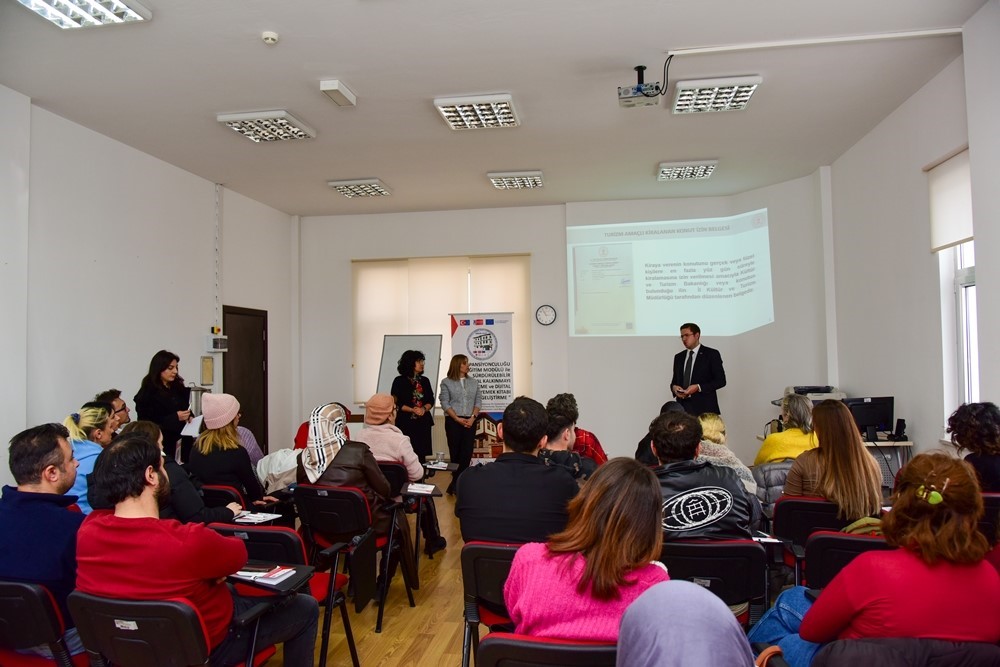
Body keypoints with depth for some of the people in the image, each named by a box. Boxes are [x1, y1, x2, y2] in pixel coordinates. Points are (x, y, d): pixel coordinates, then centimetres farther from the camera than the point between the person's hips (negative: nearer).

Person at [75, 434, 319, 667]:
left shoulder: (87, 531, -18)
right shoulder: (187, 541, -38)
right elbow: (238, 554, -17)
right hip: (206, 647, -6)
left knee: (230, 588, 34)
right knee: (306, 607, 13)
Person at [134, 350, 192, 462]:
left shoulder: (178, 388, 9)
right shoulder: (147, 393, -6)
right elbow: (147, 424, -11)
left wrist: (189, 417, -1)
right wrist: (175, 418, -19)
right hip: (161, 445, -5)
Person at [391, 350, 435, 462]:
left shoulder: (425, 381, 14)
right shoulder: (399, 381, 1)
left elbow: (431, 401, 12)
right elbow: (396, 403, -5)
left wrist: (424, 409, -9)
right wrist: (413, 410, -14)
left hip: (423, 423, 4)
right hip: (406, 423, -4)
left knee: (421, 455, 1)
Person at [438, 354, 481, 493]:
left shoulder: (474, 382, 11)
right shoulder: (446, 382, 1)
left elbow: (478, 401, 8)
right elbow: (444, 403, -4)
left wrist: (473, 417, -7)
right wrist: (457, 419, -12)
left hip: (470, 421, 3)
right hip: (453, 421, -3)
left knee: (467, 452, -4)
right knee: (455, 452, 2)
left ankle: (455, 484, 3)